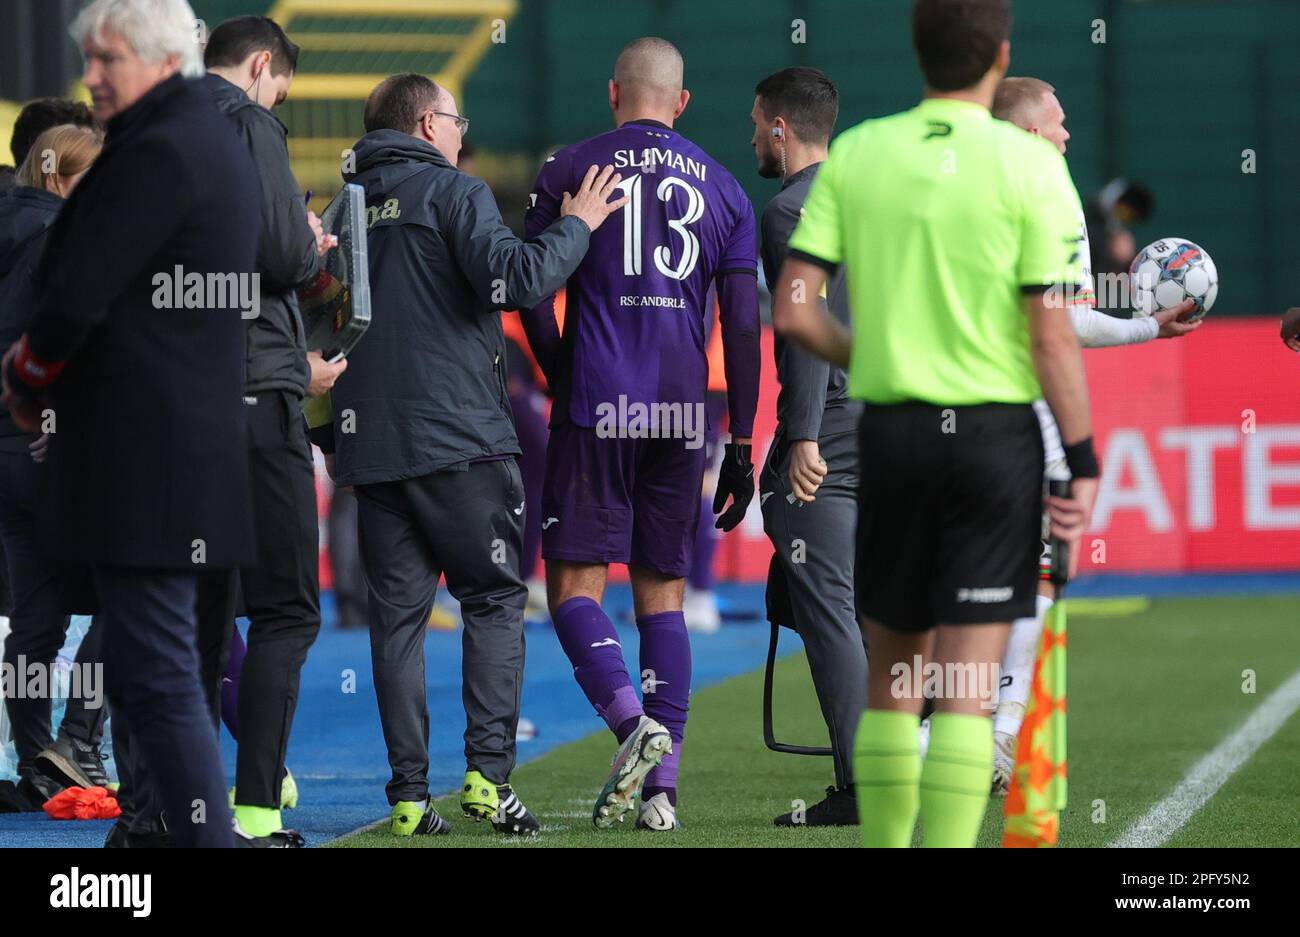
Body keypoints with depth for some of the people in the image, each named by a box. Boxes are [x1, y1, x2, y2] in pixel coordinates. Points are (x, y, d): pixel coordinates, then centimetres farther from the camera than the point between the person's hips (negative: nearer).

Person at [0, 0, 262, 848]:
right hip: (198, 442, 10)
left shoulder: (158, 153, -16)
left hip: (143, 456, -10)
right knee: (151, 674, 15)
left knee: (157, 681, -9)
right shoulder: (215, 139, 16)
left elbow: (79, 295, -17)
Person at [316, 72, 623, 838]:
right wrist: (576, 227, -2)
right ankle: (488, 773, -10)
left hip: (370, 448, 5)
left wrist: (329, 436, 25)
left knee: (398, 614, 5)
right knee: (495, 600, 3)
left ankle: (409, 794, 0)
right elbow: (517, 280, -18)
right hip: (459, 438, -5)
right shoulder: (453, 193, -3)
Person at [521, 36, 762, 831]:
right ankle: (663, 785, 5)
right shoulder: (724, 189, 10)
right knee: (663, 592, 10)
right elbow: (745, 326, 7)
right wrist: (743, 446, 10)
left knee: (576, 587, 1)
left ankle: (632, 721, -24)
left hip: (598, 409, -3)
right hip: (683, 414, 3)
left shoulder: (570, 171, 2)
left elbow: (533, 297, 2)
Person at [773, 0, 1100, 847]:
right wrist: (1084, 464, -3)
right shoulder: (1028, 164, -8)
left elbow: (795, 310, -2)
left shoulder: (854, 155, 2)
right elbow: (1051, 336, -10)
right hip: (995, 429, -3)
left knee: (893, 677, 14)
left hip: (889, 428, 3)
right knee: (968, 687, -2)